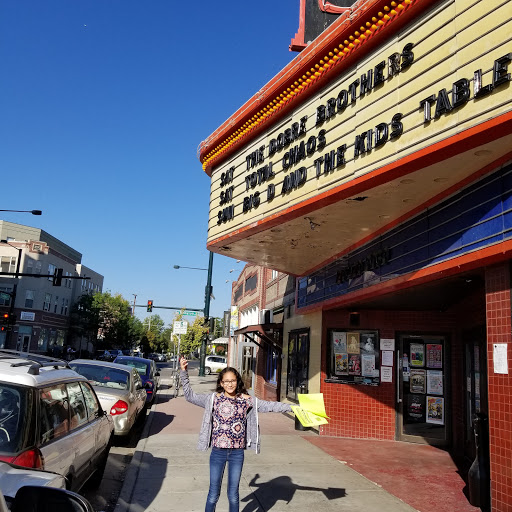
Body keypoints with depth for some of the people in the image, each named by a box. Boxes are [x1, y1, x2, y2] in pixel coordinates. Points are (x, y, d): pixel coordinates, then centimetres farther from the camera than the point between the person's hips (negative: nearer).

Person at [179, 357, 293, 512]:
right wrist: (183, 372, -11)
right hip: (218, 452, 0)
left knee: (233, 494, 13)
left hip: (237, 453, 1)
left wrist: (292, 407, -7)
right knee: (213, 493, 9)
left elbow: (269, 406, -3)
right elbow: (190, 396, -3)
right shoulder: (213, 398, -3)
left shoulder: (246, 400, -3)